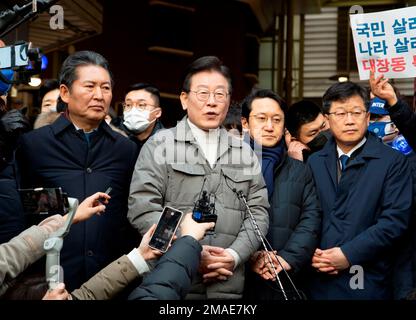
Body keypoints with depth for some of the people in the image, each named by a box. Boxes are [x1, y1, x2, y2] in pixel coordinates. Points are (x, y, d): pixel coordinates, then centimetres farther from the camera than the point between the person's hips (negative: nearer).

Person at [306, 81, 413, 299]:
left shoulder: (393, 162, -3)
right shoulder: (314, 162, 9)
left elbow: (395, 219, -12)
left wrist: (349, 254, -16)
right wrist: (311, 254, -10)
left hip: (368, 283, -3)